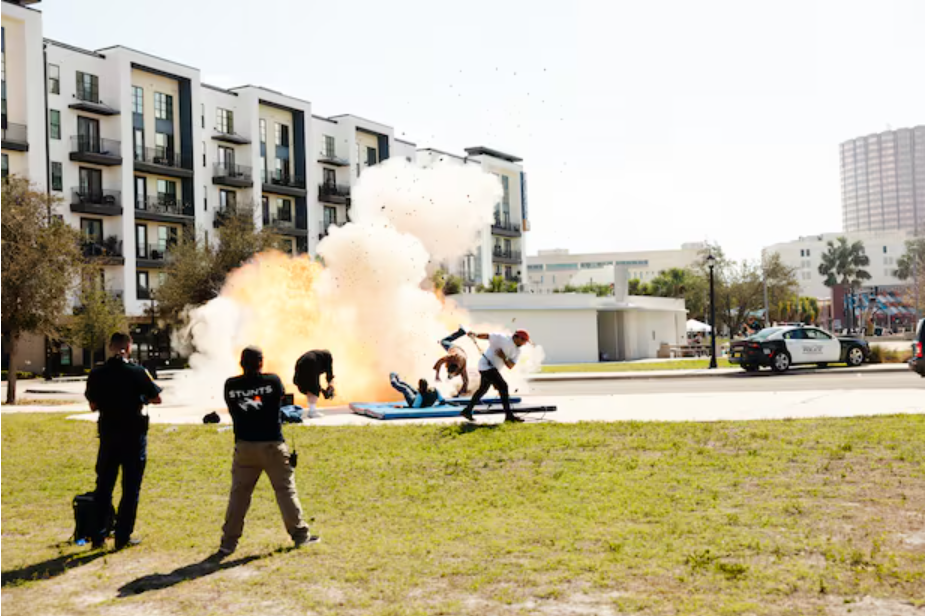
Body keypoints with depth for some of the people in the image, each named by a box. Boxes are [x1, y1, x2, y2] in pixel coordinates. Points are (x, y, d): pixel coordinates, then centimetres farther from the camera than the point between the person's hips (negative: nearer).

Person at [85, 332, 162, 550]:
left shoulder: (97, 374, -3)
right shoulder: (137, 372, -12)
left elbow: (93, 405, 6)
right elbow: (156, 399, -5)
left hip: (108, 434, 3)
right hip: (134, 434, -3)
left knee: (104, 485, 14)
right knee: (131, 487, 6)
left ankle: (98, 536, 16)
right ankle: (123, 537, 7)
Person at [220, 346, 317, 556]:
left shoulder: (230, 385, -3)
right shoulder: (273, 380, -7)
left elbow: (233, 410, 9)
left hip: (244, 446, 2)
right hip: (272, 444, -2)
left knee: (238, 493, 8)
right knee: (285, 489, 8)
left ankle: (228, 542, 8)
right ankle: (300, 534, 13)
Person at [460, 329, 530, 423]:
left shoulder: (517, 351, 6)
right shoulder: (502, 338, -14)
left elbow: (510, 366, -3)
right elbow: (486, 336, -20)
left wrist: (504, 357, -22)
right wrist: (475, 335, -38)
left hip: (493, 369, 10)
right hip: (486, 365, -10)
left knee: (483, 389, 20)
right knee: (503, 386, -17)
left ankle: (467, 411, 32)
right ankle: (509, 415, -18)